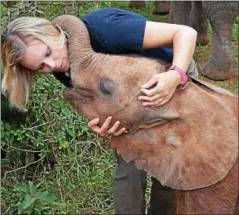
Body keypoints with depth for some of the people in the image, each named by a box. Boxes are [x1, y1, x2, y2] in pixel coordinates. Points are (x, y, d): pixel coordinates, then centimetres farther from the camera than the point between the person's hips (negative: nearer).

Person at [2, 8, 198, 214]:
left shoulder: (102, 29, -36)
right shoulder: (65, 72, -16)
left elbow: (186, 32, -35)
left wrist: (175, 76, -53)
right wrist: (100, 124, -35)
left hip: (176, 75, -4)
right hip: (136, 93, 4)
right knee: (127, 168, -4)